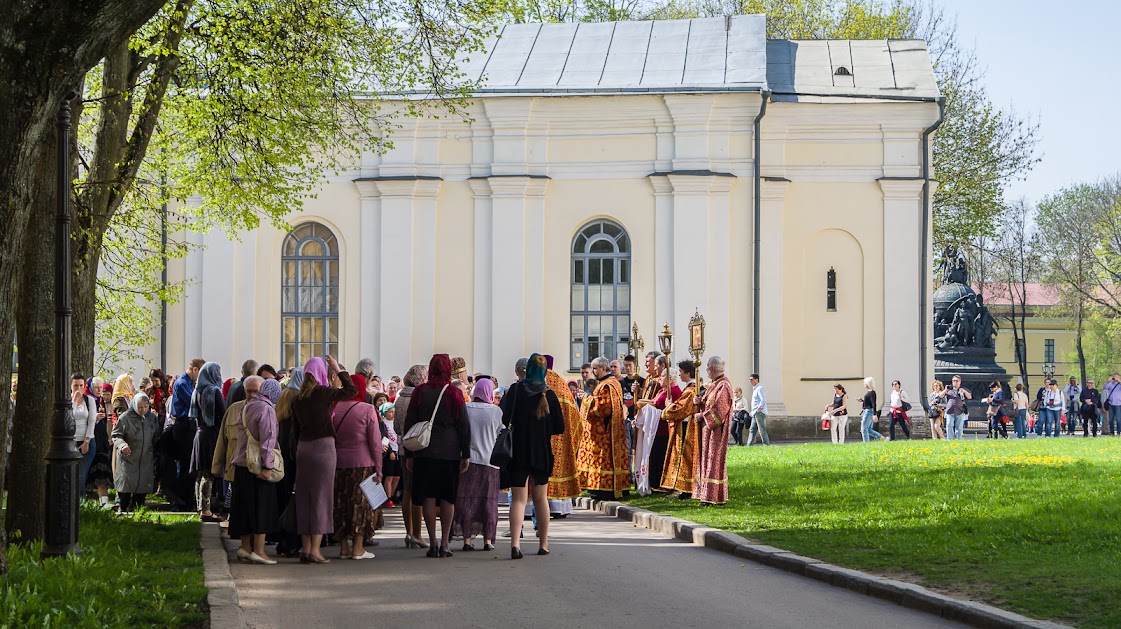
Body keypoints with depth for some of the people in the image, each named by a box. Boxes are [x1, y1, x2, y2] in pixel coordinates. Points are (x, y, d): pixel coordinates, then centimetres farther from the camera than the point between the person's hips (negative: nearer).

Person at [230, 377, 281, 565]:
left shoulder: (245, 408, 12)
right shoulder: (266, 409, -13)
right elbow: (267, 439, -18)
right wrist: (267, 466, -19)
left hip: (242, 464, 8)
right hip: (258, 466, -8)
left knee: (246, 507, 13)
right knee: (262, 506, -3)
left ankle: (245, 547, 18)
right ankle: (258, 550, -4)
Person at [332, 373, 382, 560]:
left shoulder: (335, 409, 2)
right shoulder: (367, 410, -8)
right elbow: (375, 442, -8)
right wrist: (378, 469, -2)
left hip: (338, 463, 4)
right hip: (363, 464, -4)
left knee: (341, 504, 9)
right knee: (362, 504, 2)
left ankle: (344, 546, 11)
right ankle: (358, 548, 1)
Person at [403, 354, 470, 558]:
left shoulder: (420, 392, 2)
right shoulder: (454, 394, -3)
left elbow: (408, 424, 5)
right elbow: (464, 426, -1)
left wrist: (409, 454, 12)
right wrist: (466, 455, 6)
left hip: (424, 454, 1)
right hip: (449, 454, -1)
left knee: (428, 497, 4)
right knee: (448, 499, 5)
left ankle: (433, 543, 1)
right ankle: (444, 543, 3)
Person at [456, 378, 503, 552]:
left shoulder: (464, 408, -3)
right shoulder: (496, 411, -4)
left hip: (468, 460, 1)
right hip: (489, 460, 0)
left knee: (466, 500, 5)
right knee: (488, 501, 6)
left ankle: (467, 539, 3)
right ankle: (488, 539, 5)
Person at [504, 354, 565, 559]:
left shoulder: (516, 390, -8)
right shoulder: (549, 394, -2)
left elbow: (506, 420, -14)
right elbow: (559, 427, -1)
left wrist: (515, 425, 8)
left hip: (519, 451, -2)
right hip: (542, 453, 2)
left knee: (518, 499, -2)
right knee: (541, 498, 16)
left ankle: (515, 543, -20)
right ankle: (543, 544, 20)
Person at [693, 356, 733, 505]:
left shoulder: (723, 386, -15)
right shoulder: (713, 384, 15)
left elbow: (718, 409, -20)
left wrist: (701, 416, -13)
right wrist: (699, 401, 1)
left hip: (716, 430, -10)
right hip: (707, 428, 10)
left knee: (714, 460, -7)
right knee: (707, 459, 9)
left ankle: (714, 496, -5)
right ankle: (707, 494, 12)